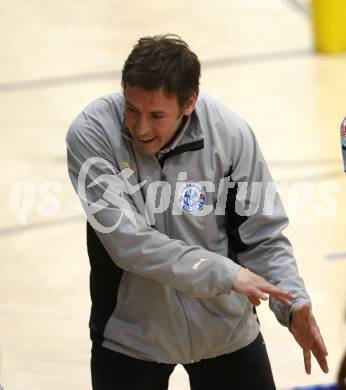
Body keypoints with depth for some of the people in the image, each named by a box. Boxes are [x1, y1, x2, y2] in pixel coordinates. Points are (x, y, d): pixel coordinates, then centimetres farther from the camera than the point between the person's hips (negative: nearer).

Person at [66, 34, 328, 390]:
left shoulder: (230, 134, -14)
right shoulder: (91, 133, -19)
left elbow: (262, 238, -5)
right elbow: (128, 241, -26)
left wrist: (294, 305, -21)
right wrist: (224, 273, -29)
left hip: (226, 331, 2)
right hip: (130, 340, -1)